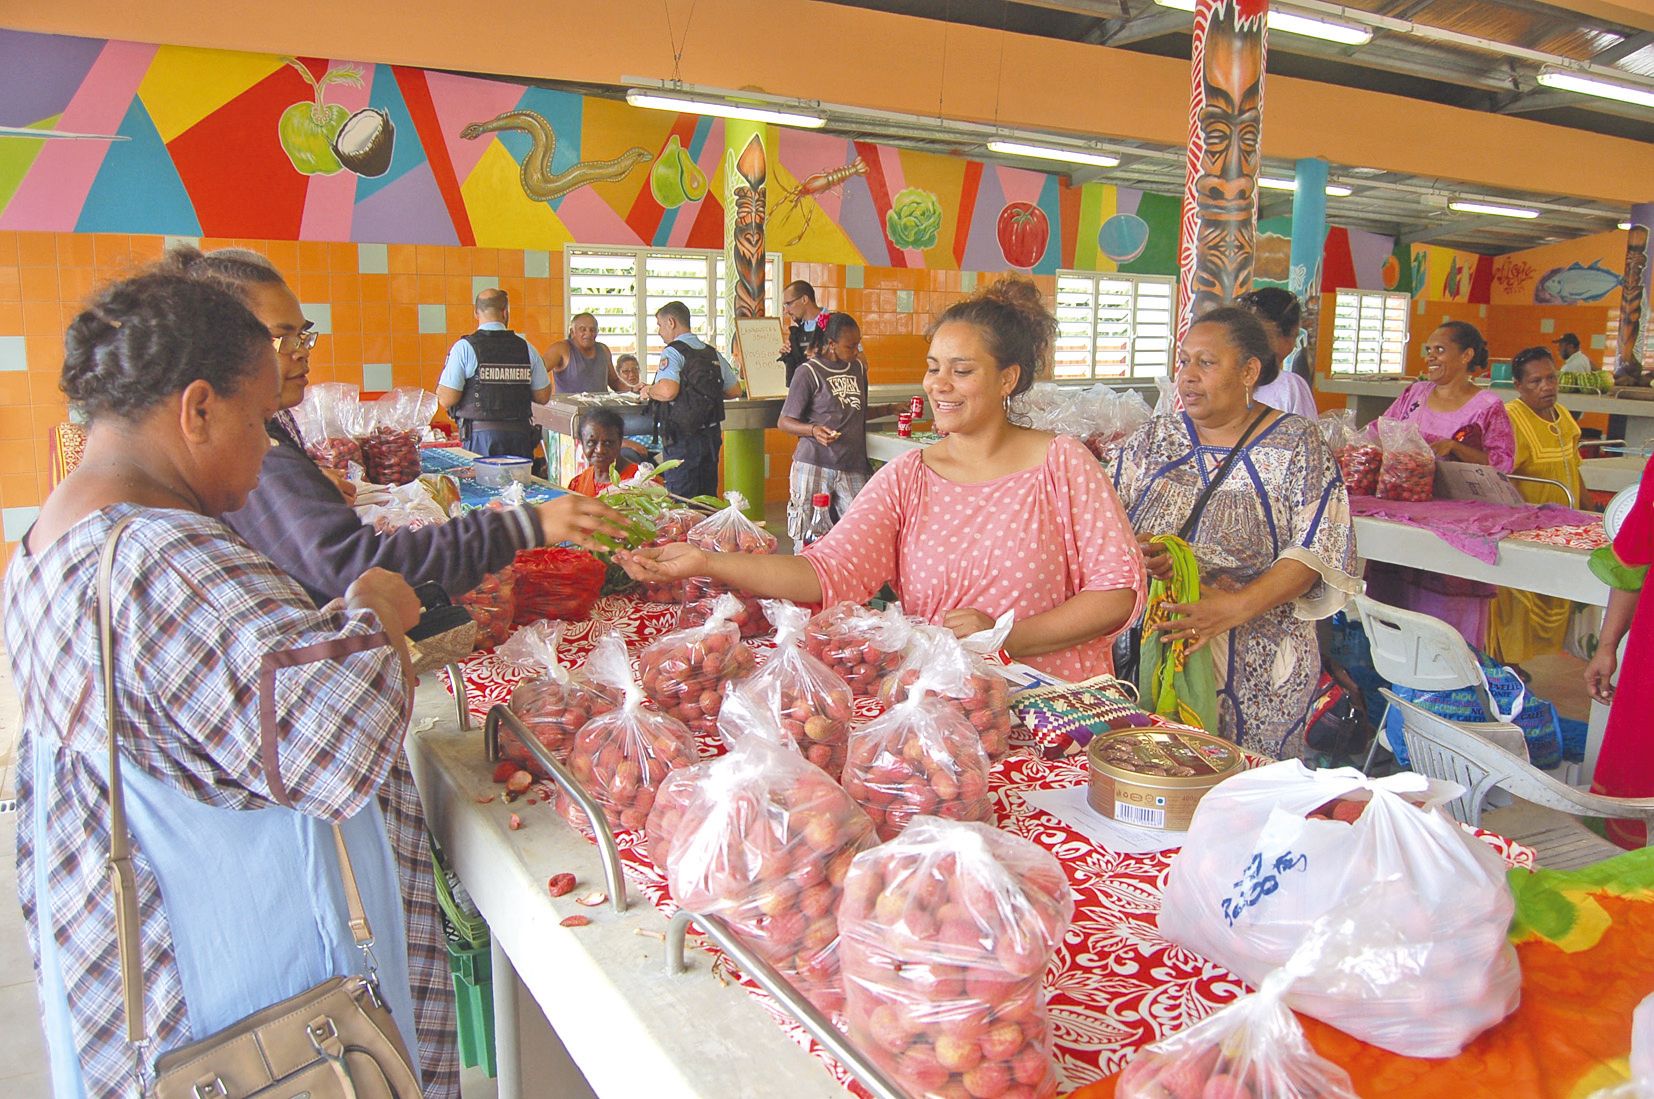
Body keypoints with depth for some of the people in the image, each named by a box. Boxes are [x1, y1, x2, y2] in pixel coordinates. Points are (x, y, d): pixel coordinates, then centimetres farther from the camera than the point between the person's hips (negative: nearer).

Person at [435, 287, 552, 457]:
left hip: (480, 436, -2)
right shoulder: (526, 348, 4)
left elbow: (446, 400, -8)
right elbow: (543, 396, 9)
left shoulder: (464, 347, -3)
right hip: (520, 435, 2)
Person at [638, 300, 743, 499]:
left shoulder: (672, 352, -11)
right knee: (708, 498, 14)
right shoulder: (713, 353, 11)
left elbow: (668, 391, -25)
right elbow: (735, 390, 15)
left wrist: (648, 391, -5)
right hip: (711, 435, 7)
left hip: (682, 438, -7)